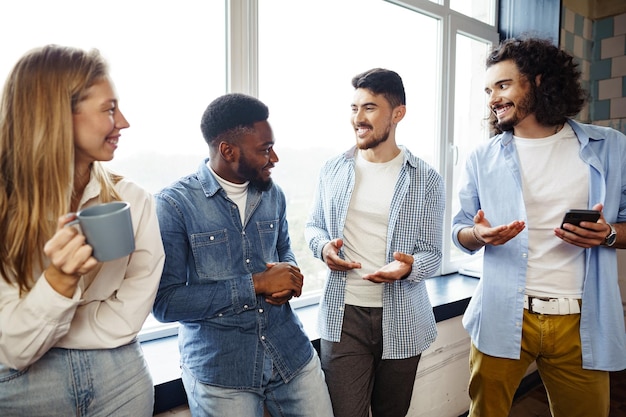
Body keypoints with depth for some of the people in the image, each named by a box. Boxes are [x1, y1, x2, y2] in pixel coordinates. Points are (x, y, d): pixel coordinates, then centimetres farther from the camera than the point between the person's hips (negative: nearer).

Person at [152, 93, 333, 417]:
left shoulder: (272, 194, 1)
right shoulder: (173, 205, -14)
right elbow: (165, 302, -17)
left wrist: (288, 277, -8)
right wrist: (256, 284, -22)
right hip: (218, 370, -4)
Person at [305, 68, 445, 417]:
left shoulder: (427, 180, -5)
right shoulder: (333, 170, 2)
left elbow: (433, 253, -4)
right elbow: (313, 226, 12)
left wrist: (409, 267, -26)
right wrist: (323, 246, -11)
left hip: (402, 320, 0)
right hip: (344, 315, 1)